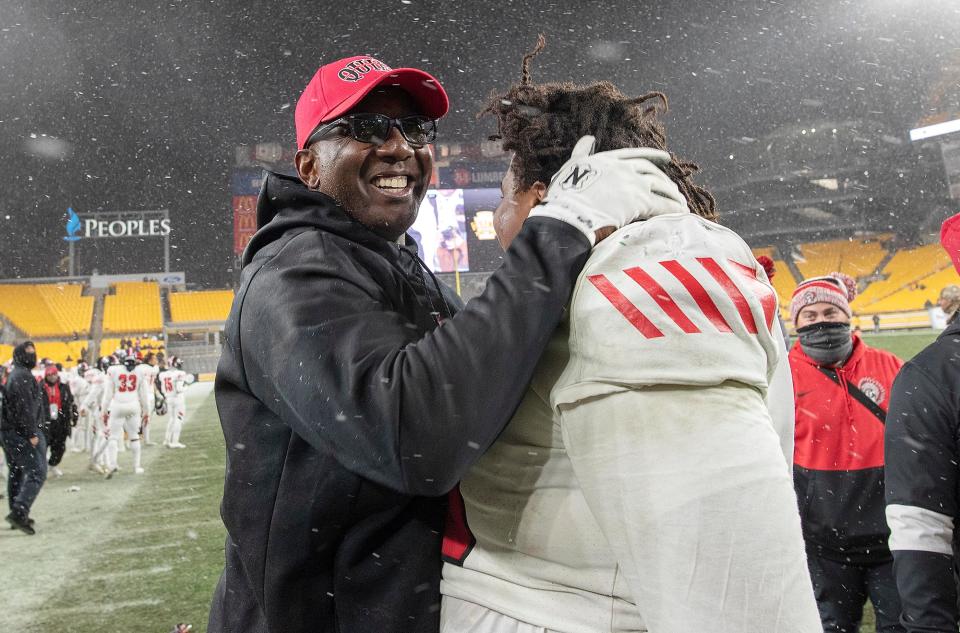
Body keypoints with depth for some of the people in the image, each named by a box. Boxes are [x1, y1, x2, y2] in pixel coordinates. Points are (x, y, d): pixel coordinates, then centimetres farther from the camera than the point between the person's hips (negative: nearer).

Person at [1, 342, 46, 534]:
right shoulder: (23, 376, -14)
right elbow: (25, 407, -21)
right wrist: (32, 434, -20)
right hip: (24, 432, -10)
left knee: (16, 473, 15)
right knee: (36, 473, -12)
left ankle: (17, 515, 21)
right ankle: (19, 512, -21)